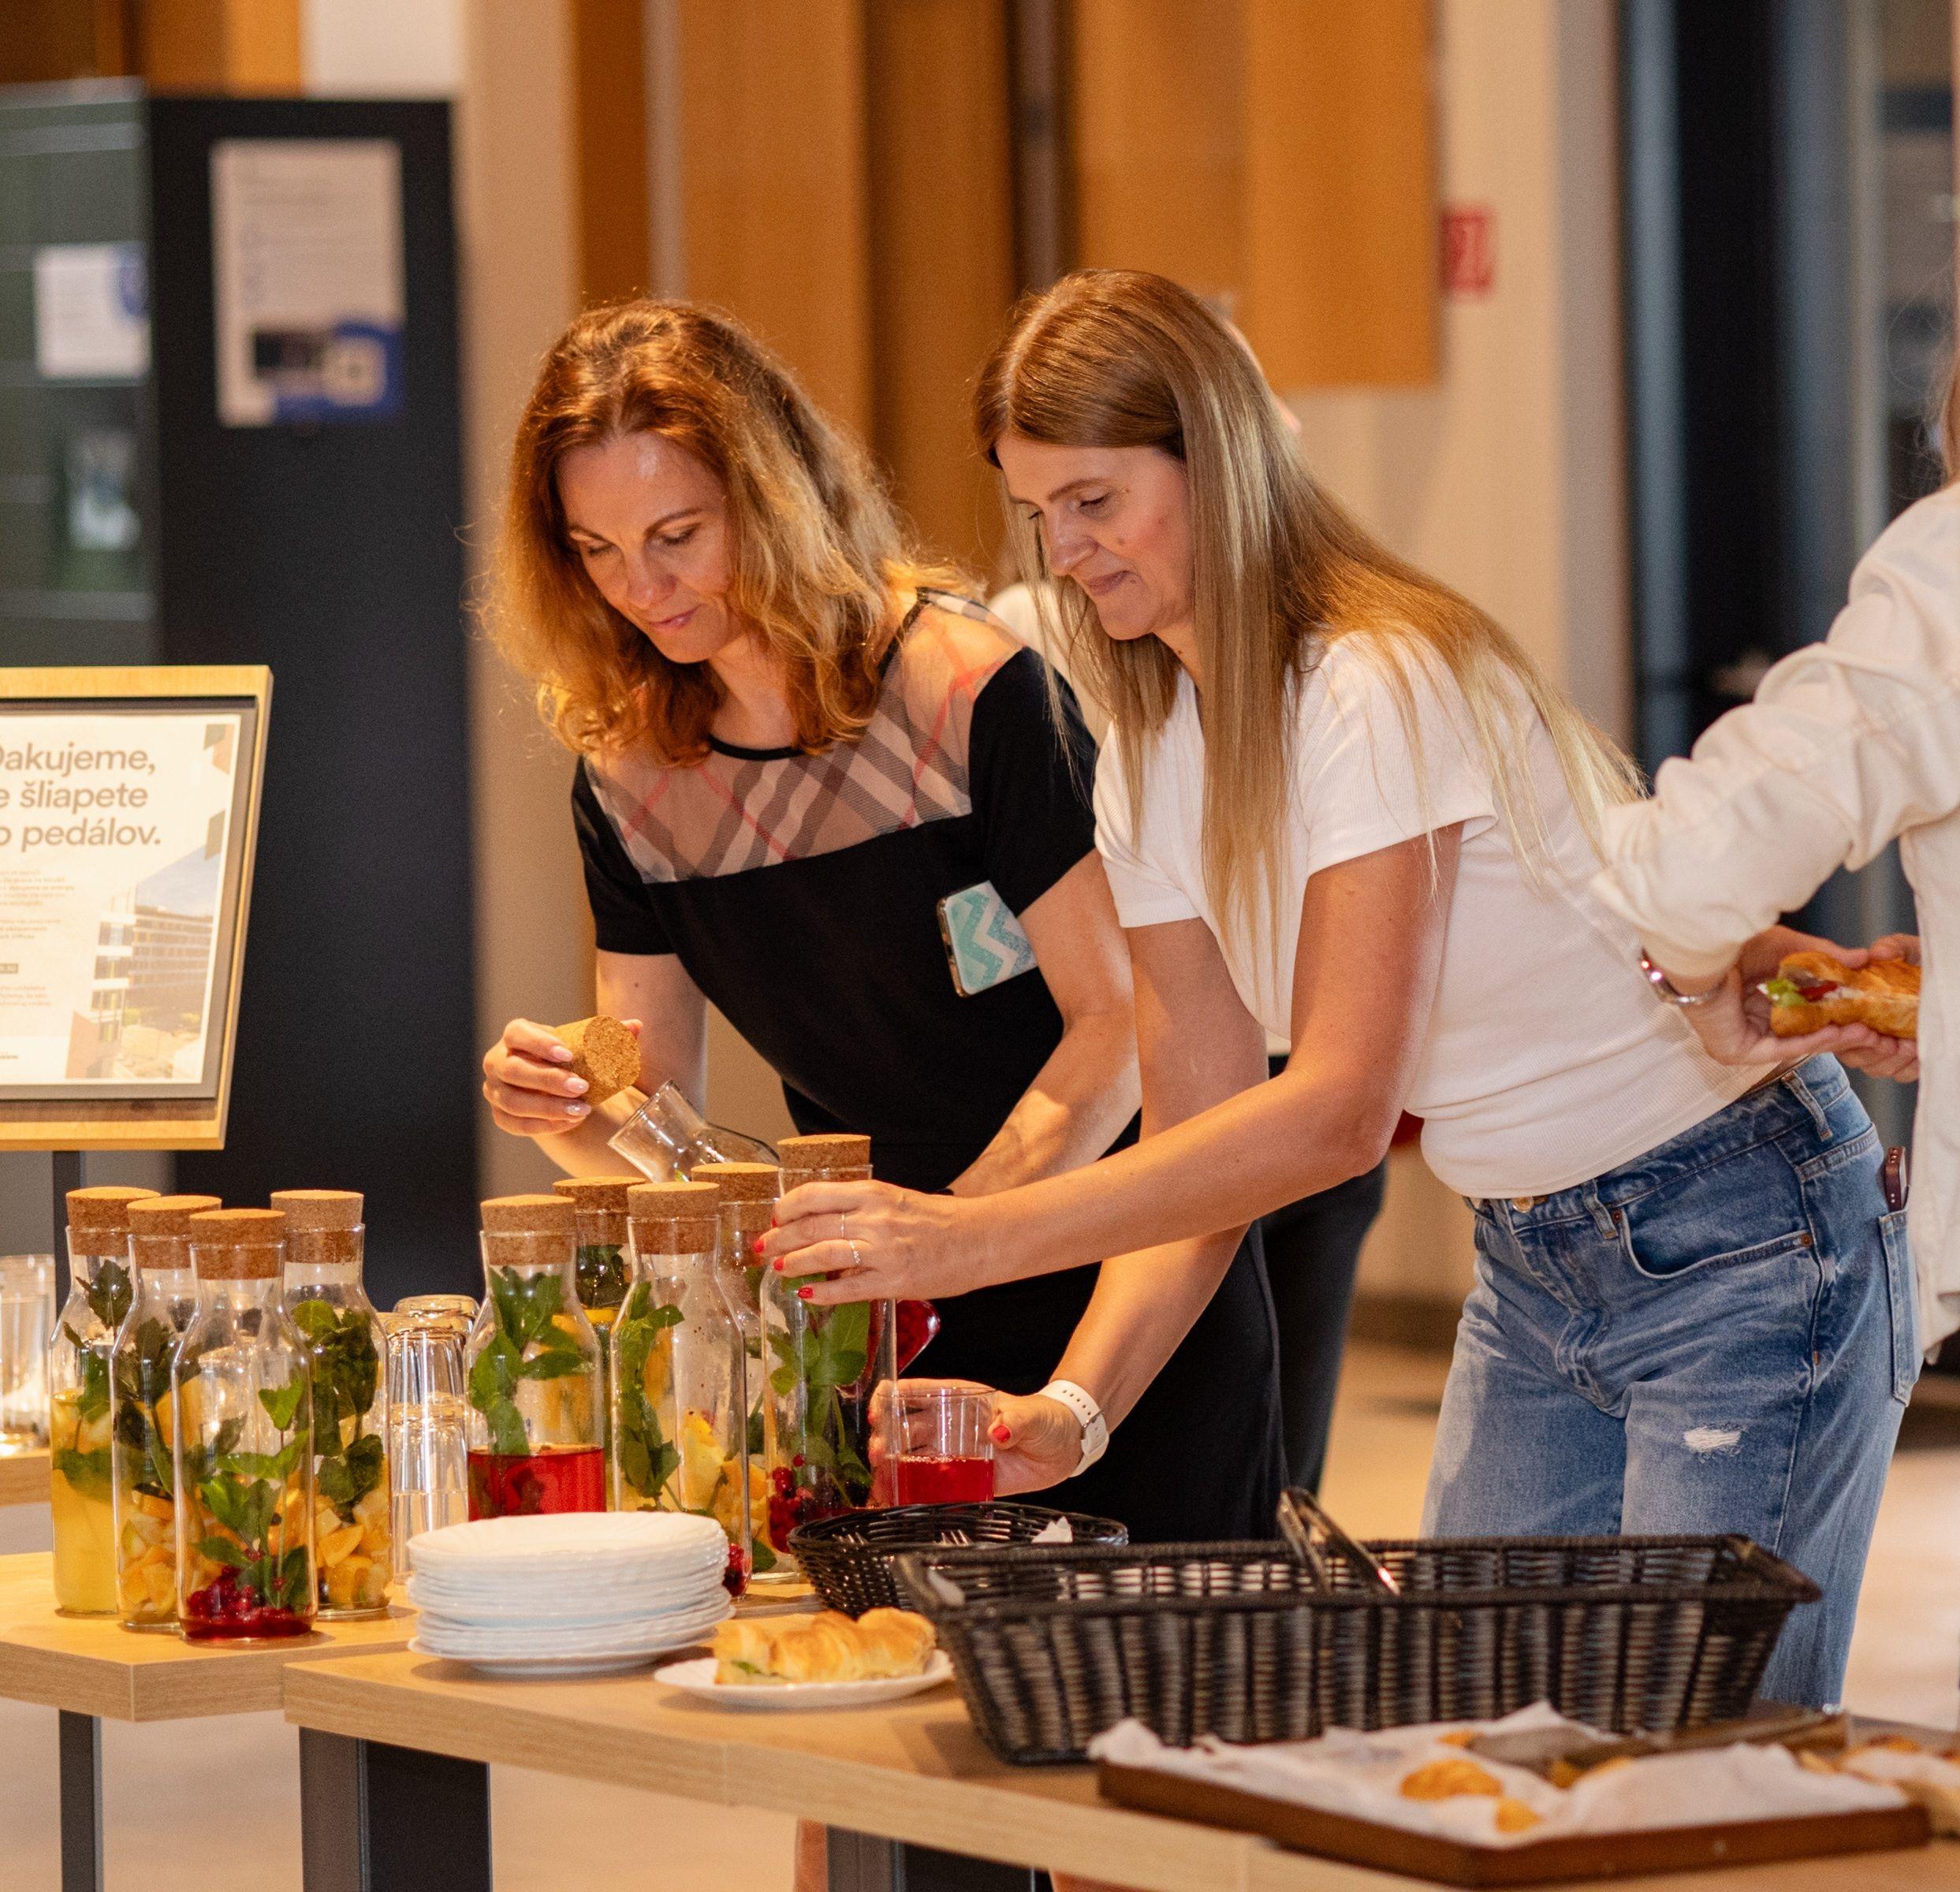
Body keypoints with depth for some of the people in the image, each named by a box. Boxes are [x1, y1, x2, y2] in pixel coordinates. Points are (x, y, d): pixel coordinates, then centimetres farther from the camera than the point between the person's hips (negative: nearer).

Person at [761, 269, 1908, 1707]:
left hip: (1737, 1239, -8)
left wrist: (976, 1239, -34)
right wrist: (1077, 1401, -13)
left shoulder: (1388, 685, -23)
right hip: (1532, 1262, 8)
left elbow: (1338, 1111, -30)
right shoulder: (1153, 767, 3)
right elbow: (1206, 1129, 2)